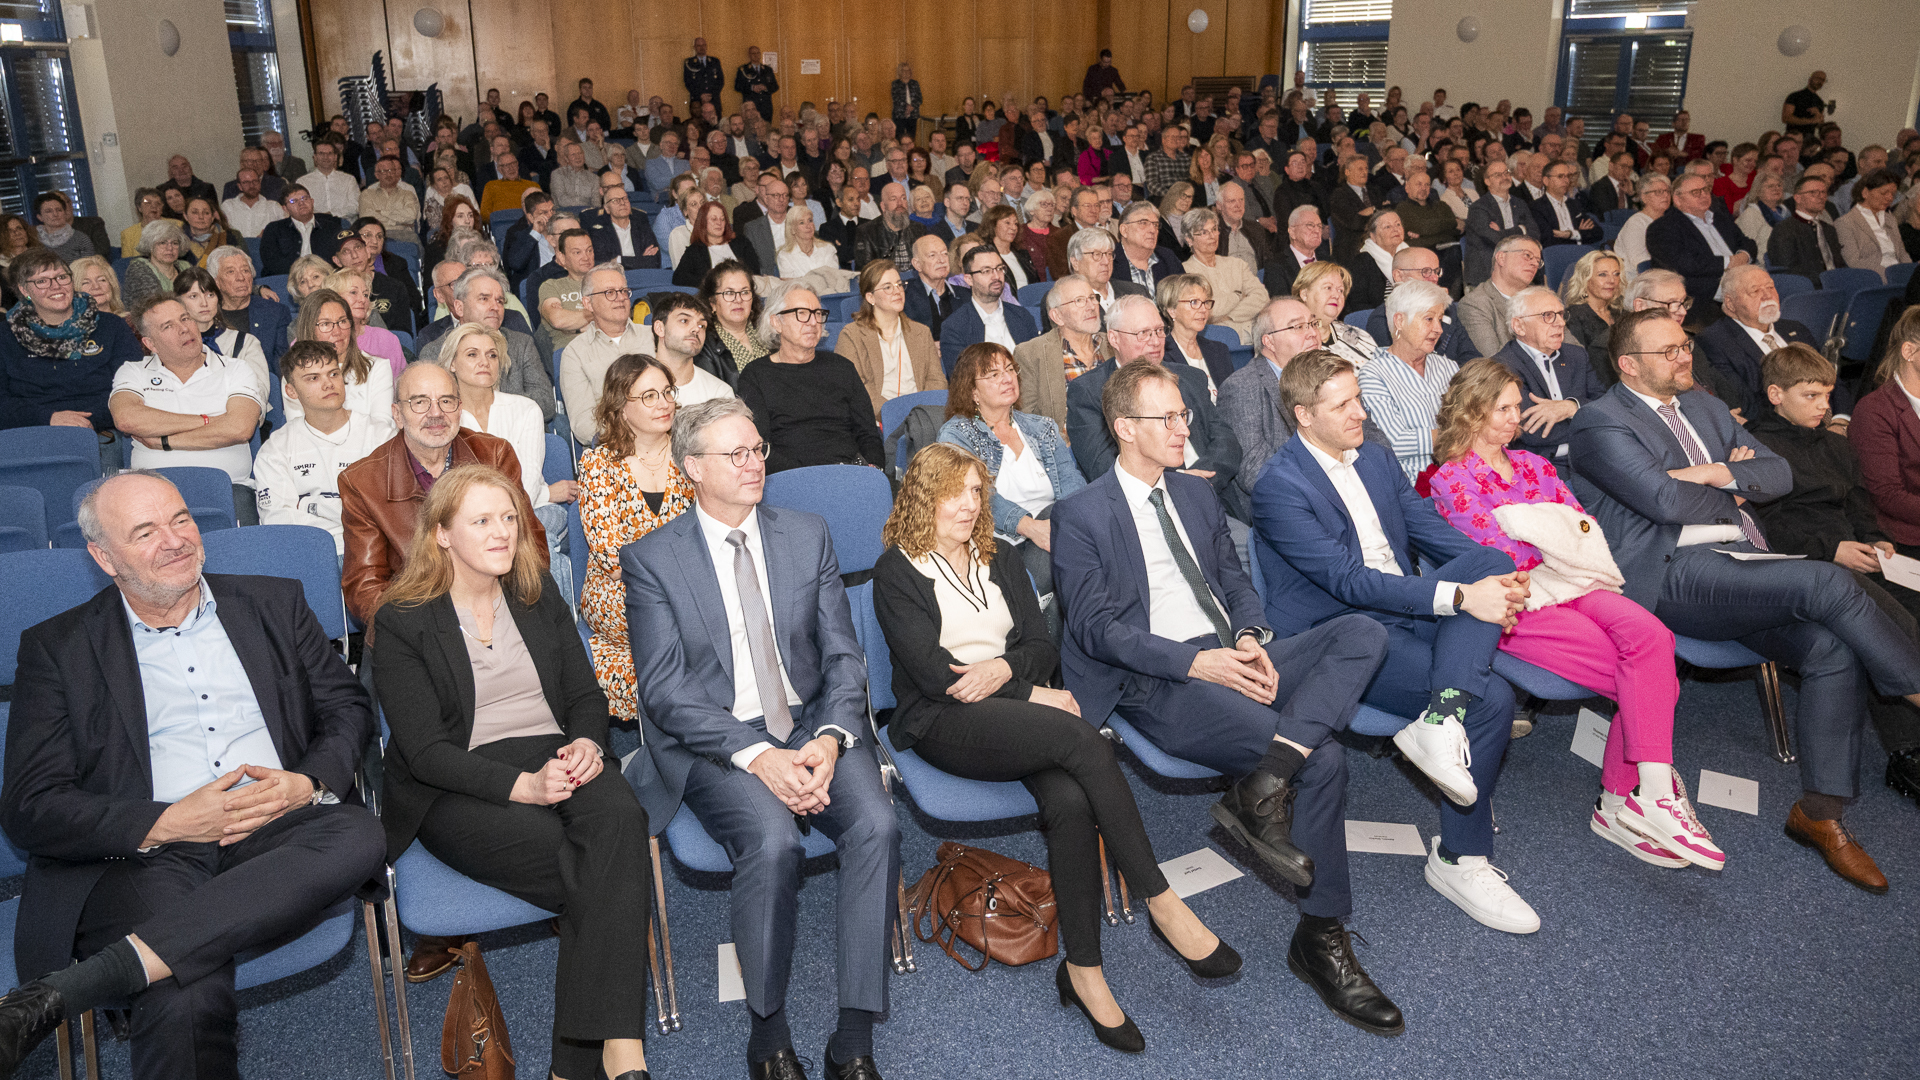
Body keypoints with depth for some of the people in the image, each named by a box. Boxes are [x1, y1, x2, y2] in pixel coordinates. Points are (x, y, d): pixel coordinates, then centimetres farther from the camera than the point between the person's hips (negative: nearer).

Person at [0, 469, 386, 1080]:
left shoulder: (274, 604, 19)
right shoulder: (57, 647, 11)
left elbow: (348, 709, 16)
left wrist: (307, 784, -7)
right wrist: (167, 823, -12)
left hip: (279, 841, 4)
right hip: (147, 860, -3)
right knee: (187, 1004, -38)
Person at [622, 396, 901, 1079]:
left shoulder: (808, 536, 9)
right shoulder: (651, 558, -1)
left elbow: (842, 656, 7)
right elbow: (664, 690, -8)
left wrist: (830, 738, -14)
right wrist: (757, 756, -20)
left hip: (812, 725, 3)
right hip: (714, 742, -3)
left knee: (878, 824, -25)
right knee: (772, 840, -31)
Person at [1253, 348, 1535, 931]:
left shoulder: (1376, 458, 14)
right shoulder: (1279, 487, -13)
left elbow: (1432, 530, 11)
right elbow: (1349, 579, -20)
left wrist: (1498, 578, -10)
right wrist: (1459, 596, -25)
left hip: (1404, 611, 7)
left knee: (1492, 560, -19)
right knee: (1492, 698, -21)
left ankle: (1442, 719, -30)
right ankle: (1459, 858, -6)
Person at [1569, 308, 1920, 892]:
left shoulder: (1704, 404, 24)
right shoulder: (1600, 421, -1)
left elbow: (1778, 473, 18)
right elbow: (1663, 499, -14)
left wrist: (1718, 474, -1)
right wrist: (1730, 491, 5)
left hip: (1739, 562, 7)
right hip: (1671, 573, -7)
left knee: (1836, 649, -15)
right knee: (1826, 582, -26)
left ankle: (1820, 812, -5)